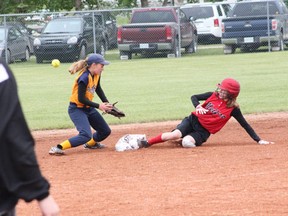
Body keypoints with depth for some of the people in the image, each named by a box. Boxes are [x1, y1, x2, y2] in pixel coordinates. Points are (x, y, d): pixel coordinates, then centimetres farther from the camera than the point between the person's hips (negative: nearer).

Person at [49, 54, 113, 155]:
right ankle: (58, 148, -26)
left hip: (88, 108, 9)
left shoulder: (96, 75, 2)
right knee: (86, 135, -28)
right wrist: (98, 106, -24)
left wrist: (106, 104, 10)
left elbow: (98, 89, 21)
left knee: (105, 131, 14)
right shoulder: (84, 77, -25)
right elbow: (81, 99, -26)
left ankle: (91, 144, 42)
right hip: (76, 109, -9)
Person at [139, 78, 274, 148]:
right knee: (175, 134, -28)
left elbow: (245, 125, -6)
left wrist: (258, 140, -11)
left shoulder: (233, 109, -9)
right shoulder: (213, 96, -1)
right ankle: (146, 143, -15)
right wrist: (198, 106, -16)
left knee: (186, 143, -32)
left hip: (203, 131, -1)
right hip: (193, 121, 1)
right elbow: (194, 97, 7)